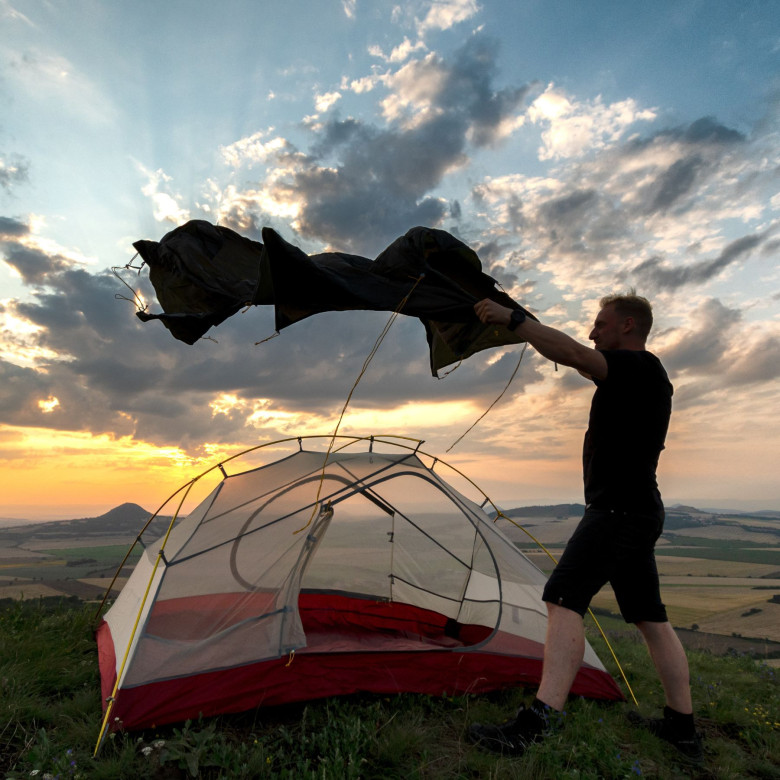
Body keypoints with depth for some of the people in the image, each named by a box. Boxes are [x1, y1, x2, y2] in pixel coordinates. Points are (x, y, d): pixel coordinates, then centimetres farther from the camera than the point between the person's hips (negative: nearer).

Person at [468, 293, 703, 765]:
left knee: (565, 601, -16)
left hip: (618, 509, -11)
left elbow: (571, 353, -26)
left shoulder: (640, 367, -11)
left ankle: (534, 726, -18)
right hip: (640, 512, 11)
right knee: (651, 618, 16)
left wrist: (512, 317, -23)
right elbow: (587, 366, 38)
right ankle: (683, 730, 28)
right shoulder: (644, 378, 18)